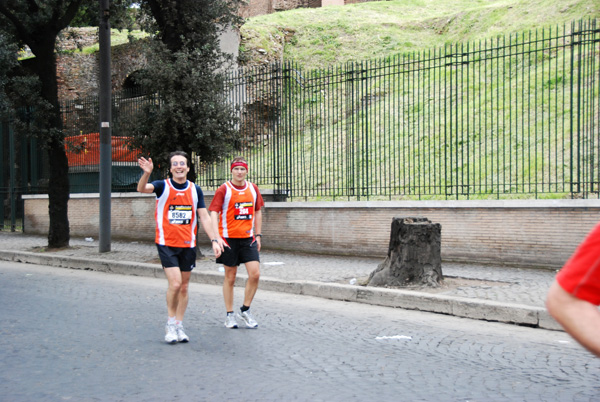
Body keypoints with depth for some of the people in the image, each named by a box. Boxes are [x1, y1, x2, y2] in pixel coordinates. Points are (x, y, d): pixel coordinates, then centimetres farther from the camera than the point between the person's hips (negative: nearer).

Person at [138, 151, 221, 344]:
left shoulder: (195, 190, 5)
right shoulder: (163, 186, -4)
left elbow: (204, 217, 7)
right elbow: (142, 188, -23)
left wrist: (214, 240, -2)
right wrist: (147, 173, -44)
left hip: (188, 245, 3)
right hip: (166, 244, -3)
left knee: (184, 287, 9)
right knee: (175, 283, -14)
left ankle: (179, 326, 22)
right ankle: (170, 323, 7)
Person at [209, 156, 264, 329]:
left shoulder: (253, 188, 8)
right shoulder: (223, 189, -5)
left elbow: (258, 212, 18)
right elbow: (214, 213, -10)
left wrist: (258, 235, 13)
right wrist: (217, 237, -21)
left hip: (248, 238, 3)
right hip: (228, 238, -3)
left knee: (255, 273, -7)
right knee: (230, 277, 3)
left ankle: (245, 311, 11)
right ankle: (229, 315, 16)